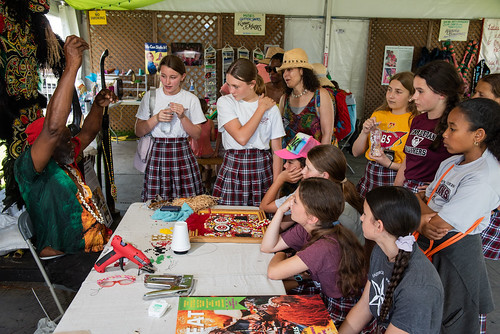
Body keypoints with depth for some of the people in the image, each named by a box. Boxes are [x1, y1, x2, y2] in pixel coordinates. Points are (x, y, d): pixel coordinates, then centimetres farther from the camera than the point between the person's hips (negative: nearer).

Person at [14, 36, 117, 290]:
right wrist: (71, 66, -30)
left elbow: (88, 133, 29)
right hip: (70, 260, -9)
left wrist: (98, 105, 11)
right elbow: (53, 127, -29)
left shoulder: (65, 162, 14)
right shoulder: (28, 169, -12)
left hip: (100, 244, 9)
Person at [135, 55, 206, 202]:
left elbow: (196, 135, 1)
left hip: (182, 155, 0)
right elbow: (138, 132, 4)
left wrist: (182, 116, -13)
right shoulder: (150, 96, 5)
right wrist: (156, 118, -11)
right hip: (157, 155, 1)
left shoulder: (191, 99, 2)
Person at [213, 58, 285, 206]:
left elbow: (277, 150, 2)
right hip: (233, 169, 0)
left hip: (262, 169, 1)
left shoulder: (271, 107, 1)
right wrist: (261, 109, -7)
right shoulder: (225, 102, -1)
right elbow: (241, 137, -15)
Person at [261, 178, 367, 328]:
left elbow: (273, 272, -32)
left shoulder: (325, 247, -36)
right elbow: (267, 247, -3)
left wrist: (279, 256, -9)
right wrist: (281, 211, -15)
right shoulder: (306, 228, -11)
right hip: (323, 290, 7)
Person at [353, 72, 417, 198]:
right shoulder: (377, 115, 7)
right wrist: (365, 132, -7)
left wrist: (389, 164, -21)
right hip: (370, 177, 5)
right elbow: (356, 152, 7)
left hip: (395, 180, -5)